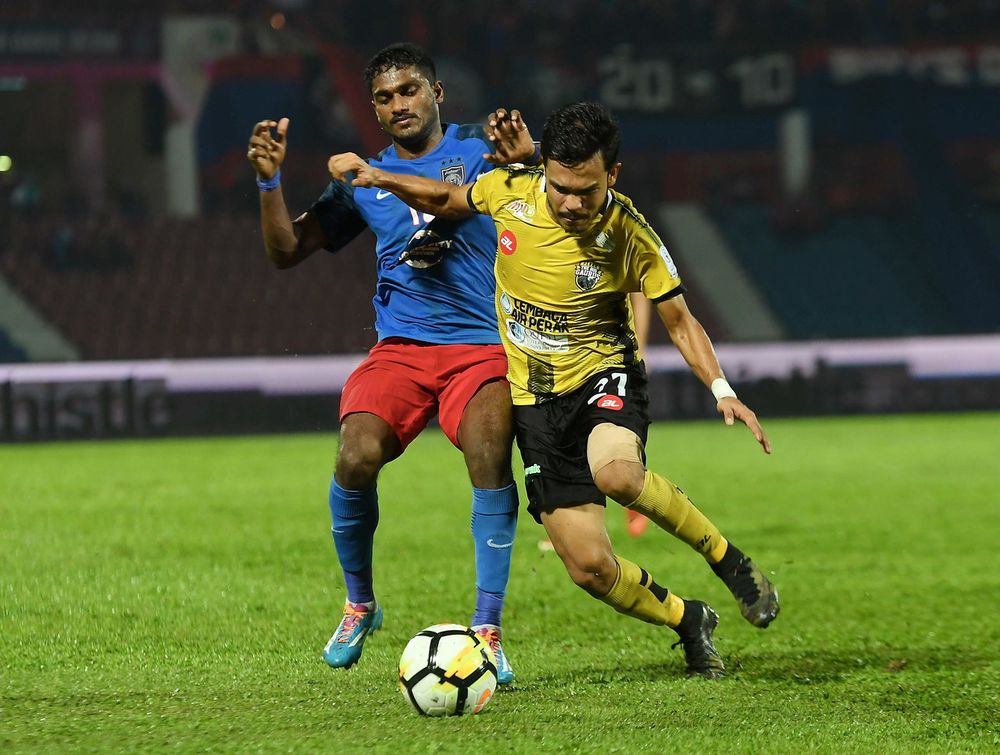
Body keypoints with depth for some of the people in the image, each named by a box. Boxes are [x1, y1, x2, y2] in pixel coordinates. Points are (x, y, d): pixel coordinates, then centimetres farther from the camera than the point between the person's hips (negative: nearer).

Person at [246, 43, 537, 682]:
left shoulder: (479, 151, 7)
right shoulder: (364, 180, 16)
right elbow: (286, 251, 17)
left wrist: (527, 161, -24)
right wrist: (270, 181, 1)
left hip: (482, 347, -2)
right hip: (399, 348, 2)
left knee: (489, 458, -29)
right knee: (357, 457, -23)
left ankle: (488, 630, -20)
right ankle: (359, 603, 3)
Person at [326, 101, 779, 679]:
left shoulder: (631, 237, -15)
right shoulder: (509, 191, -9)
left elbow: (680, 321, -5)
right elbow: (446, 201, 13)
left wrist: (722, 390, -19)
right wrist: (379, 178, -1)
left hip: (605, 376, -3)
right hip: (534, 398, 3)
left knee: (616, 474, -39)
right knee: (589, 566, -7)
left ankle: (727, 559, -12)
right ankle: (690, 622, 23)